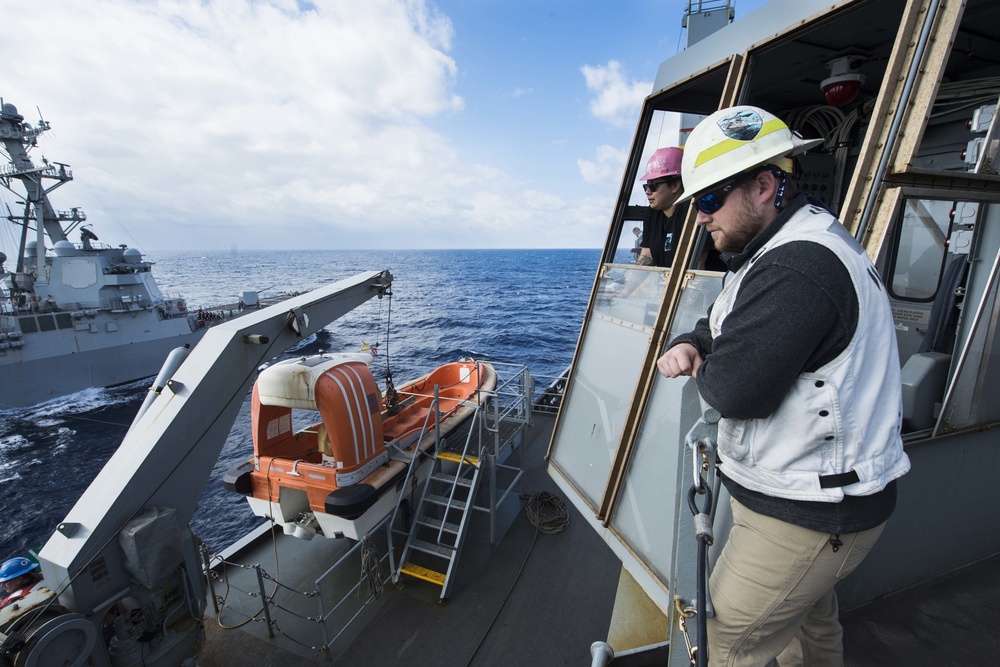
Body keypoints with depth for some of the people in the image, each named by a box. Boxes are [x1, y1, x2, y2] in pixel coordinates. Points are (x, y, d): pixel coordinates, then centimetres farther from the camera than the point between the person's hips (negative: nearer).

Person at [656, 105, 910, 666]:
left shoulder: (796, 271, -27)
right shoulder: (801, 241, 9)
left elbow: (732, 390, -30)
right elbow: (722, 324, 13)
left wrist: (701, 369, -7)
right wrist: (690, 344, -9)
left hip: (807, 515, -10)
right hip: (813, 496, 10)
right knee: (812, 621, 29)